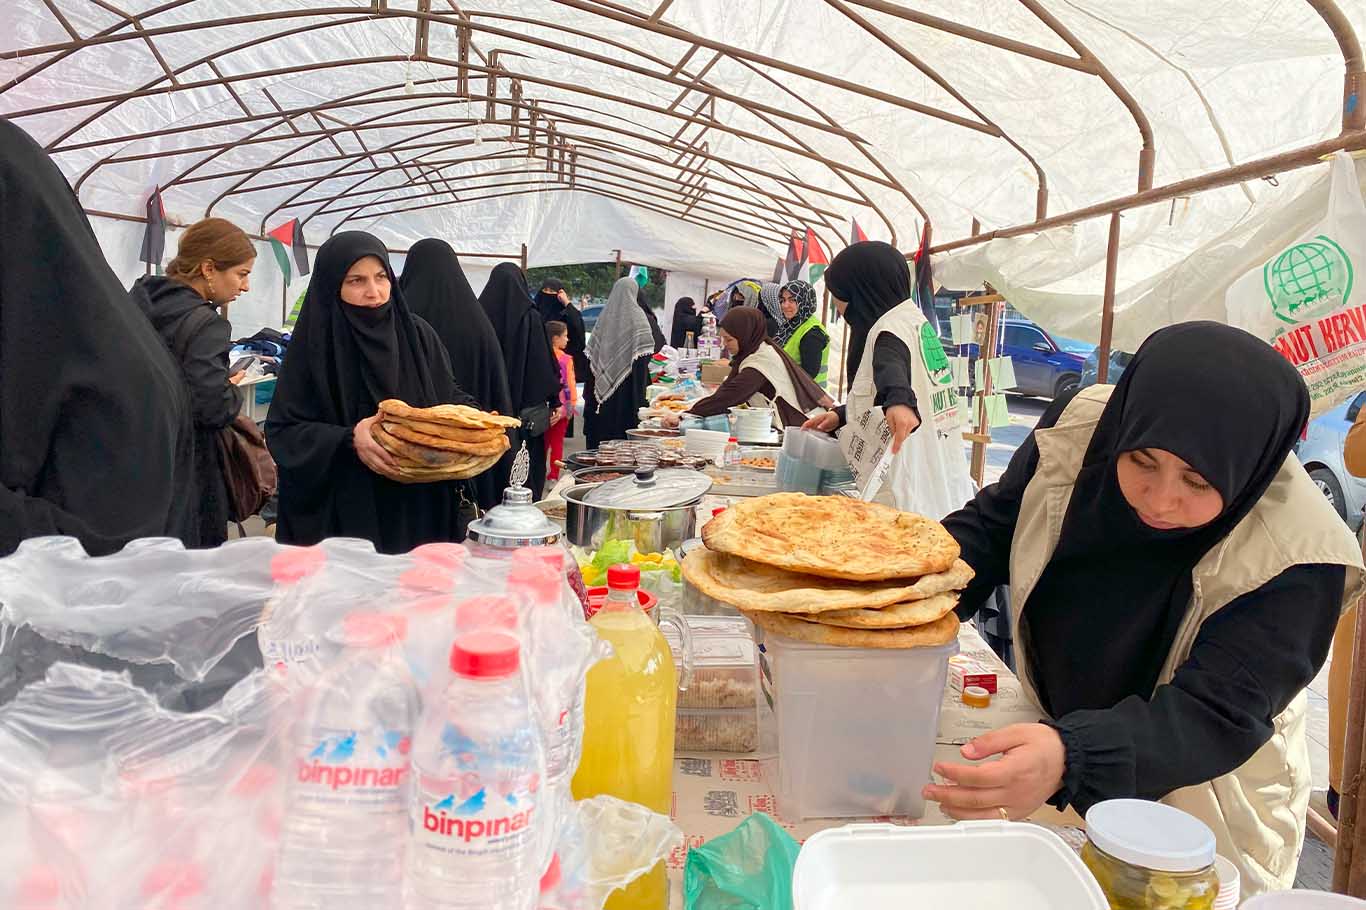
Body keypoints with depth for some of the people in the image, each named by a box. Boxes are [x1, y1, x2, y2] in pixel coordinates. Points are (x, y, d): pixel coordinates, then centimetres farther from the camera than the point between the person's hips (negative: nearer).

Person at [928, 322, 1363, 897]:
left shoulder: (1292, 556, -31)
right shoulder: (1082, 429, -21)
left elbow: (1216, 717, -34)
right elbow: (990, 529, -10)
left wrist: (1069, 759, -54)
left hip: (1189, 796, -4)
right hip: (1054, 726, 4)